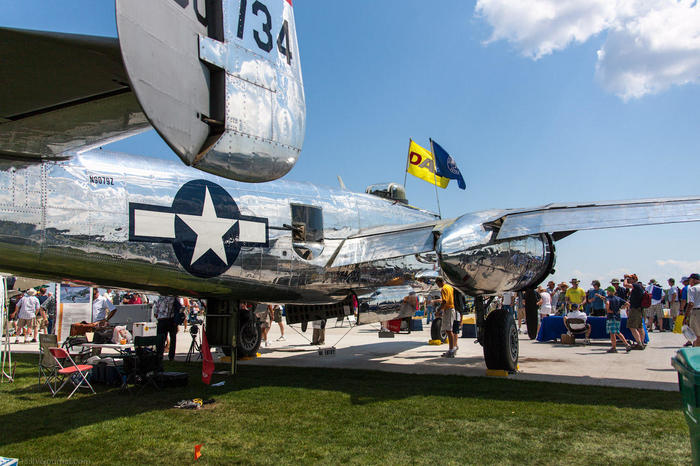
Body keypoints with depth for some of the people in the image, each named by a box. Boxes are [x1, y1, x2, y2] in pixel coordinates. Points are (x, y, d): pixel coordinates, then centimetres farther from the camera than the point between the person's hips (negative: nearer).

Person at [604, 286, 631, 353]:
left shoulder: (608, 298, -9)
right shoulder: (618, 298, 10)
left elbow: (607, 303, -33)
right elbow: (627, 304, 8)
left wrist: (607, 309, -18)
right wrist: (621, 308, 14)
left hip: (611, 318, -7)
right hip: (618, 317, 7)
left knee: (612, 333, -1)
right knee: (617, 332, 18)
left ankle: (614, 348, 2)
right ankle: (627, 344, 10)